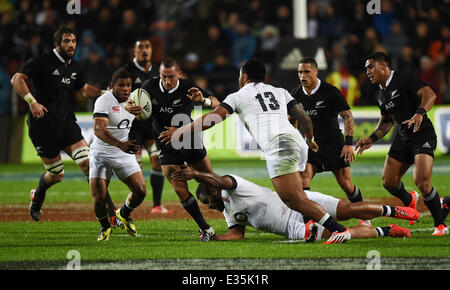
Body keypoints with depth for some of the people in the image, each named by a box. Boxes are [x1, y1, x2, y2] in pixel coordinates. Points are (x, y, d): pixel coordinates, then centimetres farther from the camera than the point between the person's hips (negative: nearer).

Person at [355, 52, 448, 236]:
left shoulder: (404, 81, -13)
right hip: (402, 137, 8)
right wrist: (372, 139, 15)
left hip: (422, 135, -8)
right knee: (388, 182, 2)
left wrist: (419, 113, -44)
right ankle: (409, 200, 36)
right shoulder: (380, 94, 13)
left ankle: (440, 225, -7)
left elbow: (429, 94, -27)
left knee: (422, 182, -21)